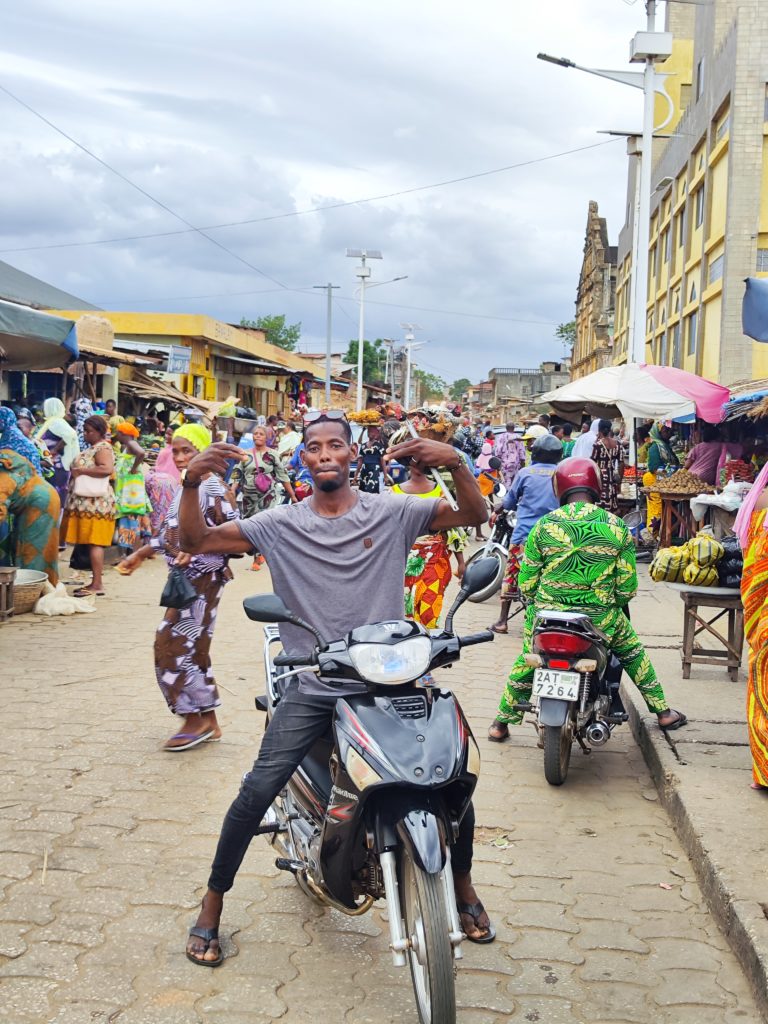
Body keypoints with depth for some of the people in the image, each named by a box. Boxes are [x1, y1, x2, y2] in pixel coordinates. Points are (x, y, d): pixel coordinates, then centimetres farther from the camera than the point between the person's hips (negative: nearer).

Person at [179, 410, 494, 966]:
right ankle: (213, 904, 13)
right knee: (257, 792, -11)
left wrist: (455, 463, -26)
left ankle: (464, 887, 29)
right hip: (312, 689, 0)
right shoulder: (281, 523, 1)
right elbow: (197, 542, -2)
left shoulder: (391, 512, -1)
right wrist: (191, 483, -20)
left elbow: (475, 515, -7)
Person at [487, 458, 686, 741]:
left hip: (548, 615, 0)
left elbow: (526, 582, -1)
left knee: (526, 661, 23)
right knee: (633, 651, 26)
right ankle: (663, 712, 35)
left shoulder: (544, 525, -4)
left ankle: (501, 722, 29)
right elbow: (627, 586, -2)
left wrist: (534, 604, 19)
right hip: (600, 618, 0)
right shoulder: (616, 526, -3)